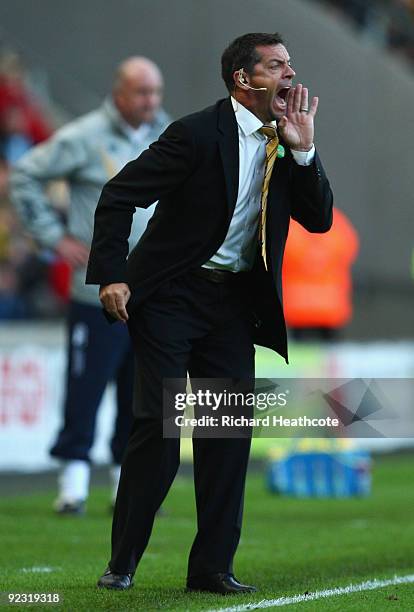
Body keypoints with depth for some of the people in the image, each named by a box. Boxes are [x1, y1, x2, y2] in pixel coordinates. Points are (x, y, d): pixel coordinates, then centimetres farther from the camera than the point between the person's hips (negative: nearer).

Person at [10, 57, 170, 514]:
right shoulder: (84, 138, -6)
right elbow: (25, 175, -2)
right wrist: (55, 236, -6)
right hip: (99, 291, -5)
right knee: (85, 389, -5)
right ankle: (74, 479, 3)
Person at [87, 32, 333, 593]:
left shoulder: (283, 147, 6)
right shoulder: (198, 134, -13)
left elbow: (319, 220, 2)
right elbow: (118, 196, -11)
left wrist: (302, 150, -11)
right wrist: (112, 275, -17)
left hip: (234, 302, 6)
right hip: (171, 294, -6)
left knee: (231, 430, 2)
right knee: (159, 422, -9)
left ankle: (212, 567, 8)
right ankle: (123, 561, 2)